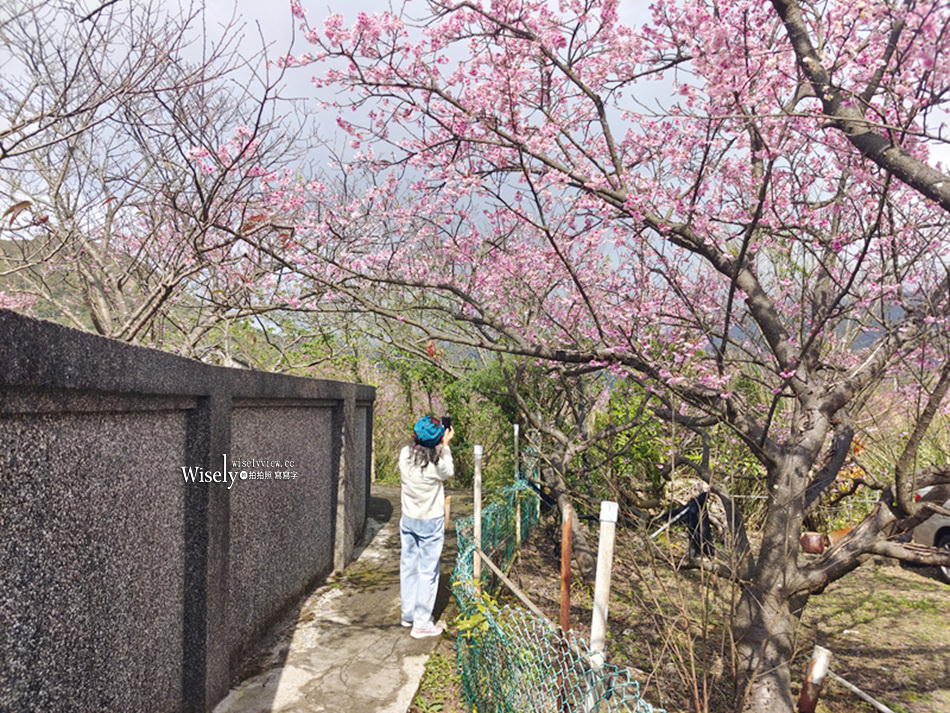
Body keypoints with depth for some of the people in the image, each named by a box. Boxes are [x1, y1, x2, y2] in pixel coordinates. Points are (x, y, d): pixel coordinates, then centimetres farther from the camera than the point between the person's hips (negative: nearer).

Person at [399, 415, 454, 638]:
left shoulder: (405, 454, -11)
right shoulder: (437, 463, -24)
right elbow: (449, 473, -1)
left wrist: (440, 446, 7)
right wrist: (445, 446, 1)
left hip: (408, 519, 6)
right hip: (431, 522, -5)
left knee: (408, 567, 17)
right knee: (428, 571, 5)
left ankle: (408, 614, 33)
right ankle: (421, 623, 13)